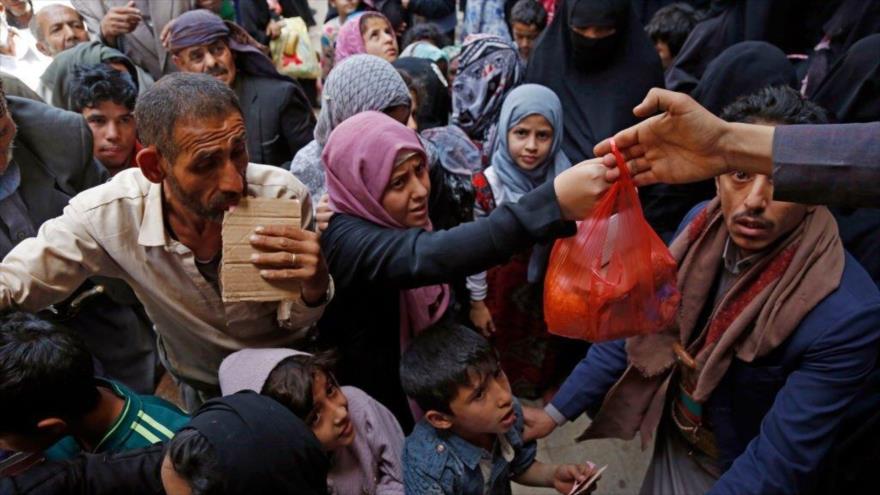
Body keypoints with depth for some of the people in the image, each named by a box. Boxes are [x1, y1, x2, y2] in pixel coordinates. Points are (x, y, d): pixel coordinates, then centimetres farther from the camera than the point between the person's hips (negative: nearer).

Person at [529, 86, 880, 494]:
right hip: (671, 444, 4)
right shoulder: (702, 224, -15)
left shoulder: (847, 313, -31)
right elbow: (636, 327, -6)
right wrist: (556, 410, -6)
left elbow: (782, 460, -26)